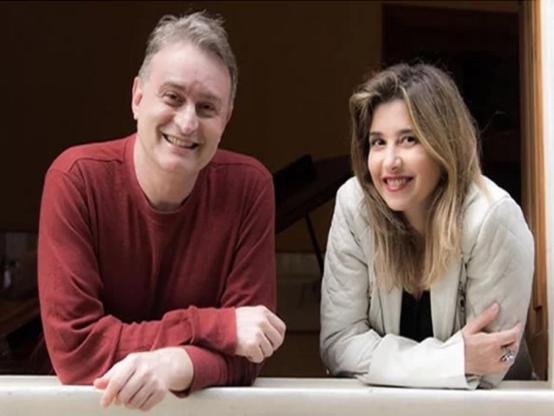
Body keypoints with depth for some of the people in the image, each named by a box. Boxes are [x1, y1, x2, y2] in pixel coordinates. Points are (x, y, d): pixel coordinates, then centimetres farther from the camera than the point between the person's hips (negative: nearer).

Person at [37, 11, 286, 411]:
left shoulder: (249, 186, -11)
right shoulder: (77, 179, -14)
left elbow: (245, 354, -11)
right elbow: (73, 348, -18)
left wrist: (179, 365, -29)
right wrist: (215, 326, -23)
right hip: (98, 402, -2)